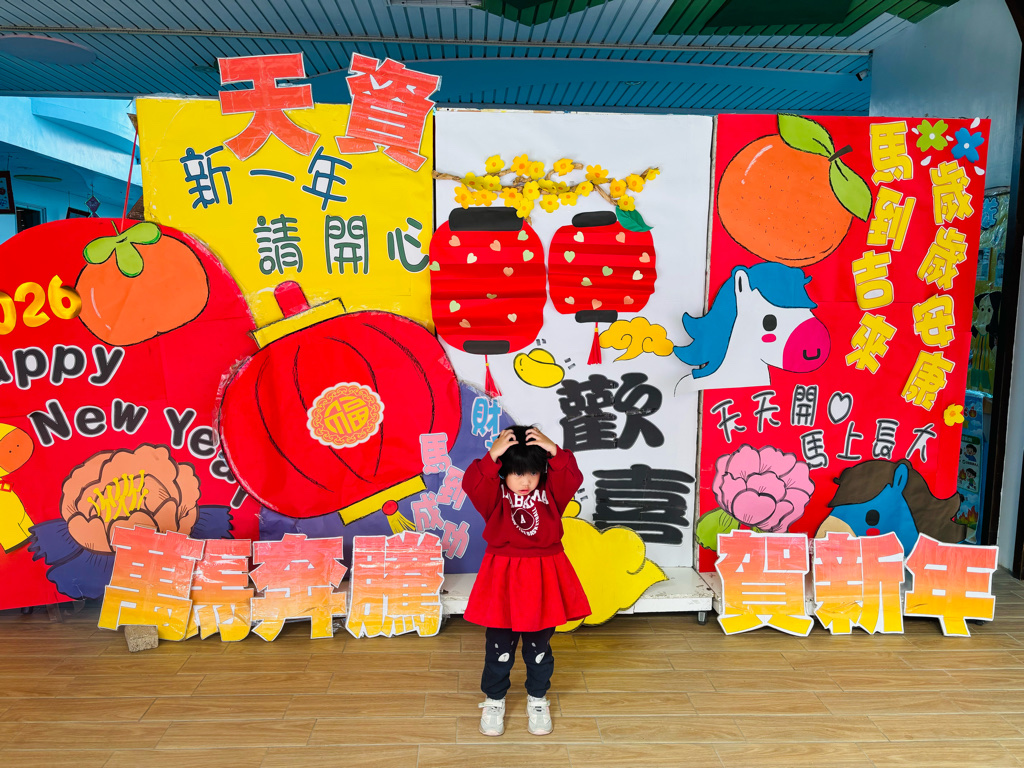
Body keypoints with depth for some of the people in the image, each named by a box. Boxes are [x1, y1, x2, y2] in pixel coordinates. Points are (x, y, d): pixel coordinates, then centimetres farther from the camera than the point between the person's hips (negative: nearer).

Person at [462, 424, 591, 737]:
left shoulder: (551, 491, -4)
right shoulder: (494, 492, -10)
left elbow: (574, 478, -22)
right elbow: (471, 484, -29)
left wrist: (554, 451, -32)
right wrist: (491, 456, -39)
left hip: (544, 576, 1)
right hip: (503, 576, -1)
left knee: (539, 645, 16)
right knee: (499, 646, 11)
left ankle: (537, 700, 37)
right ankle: (494, 701, 33)